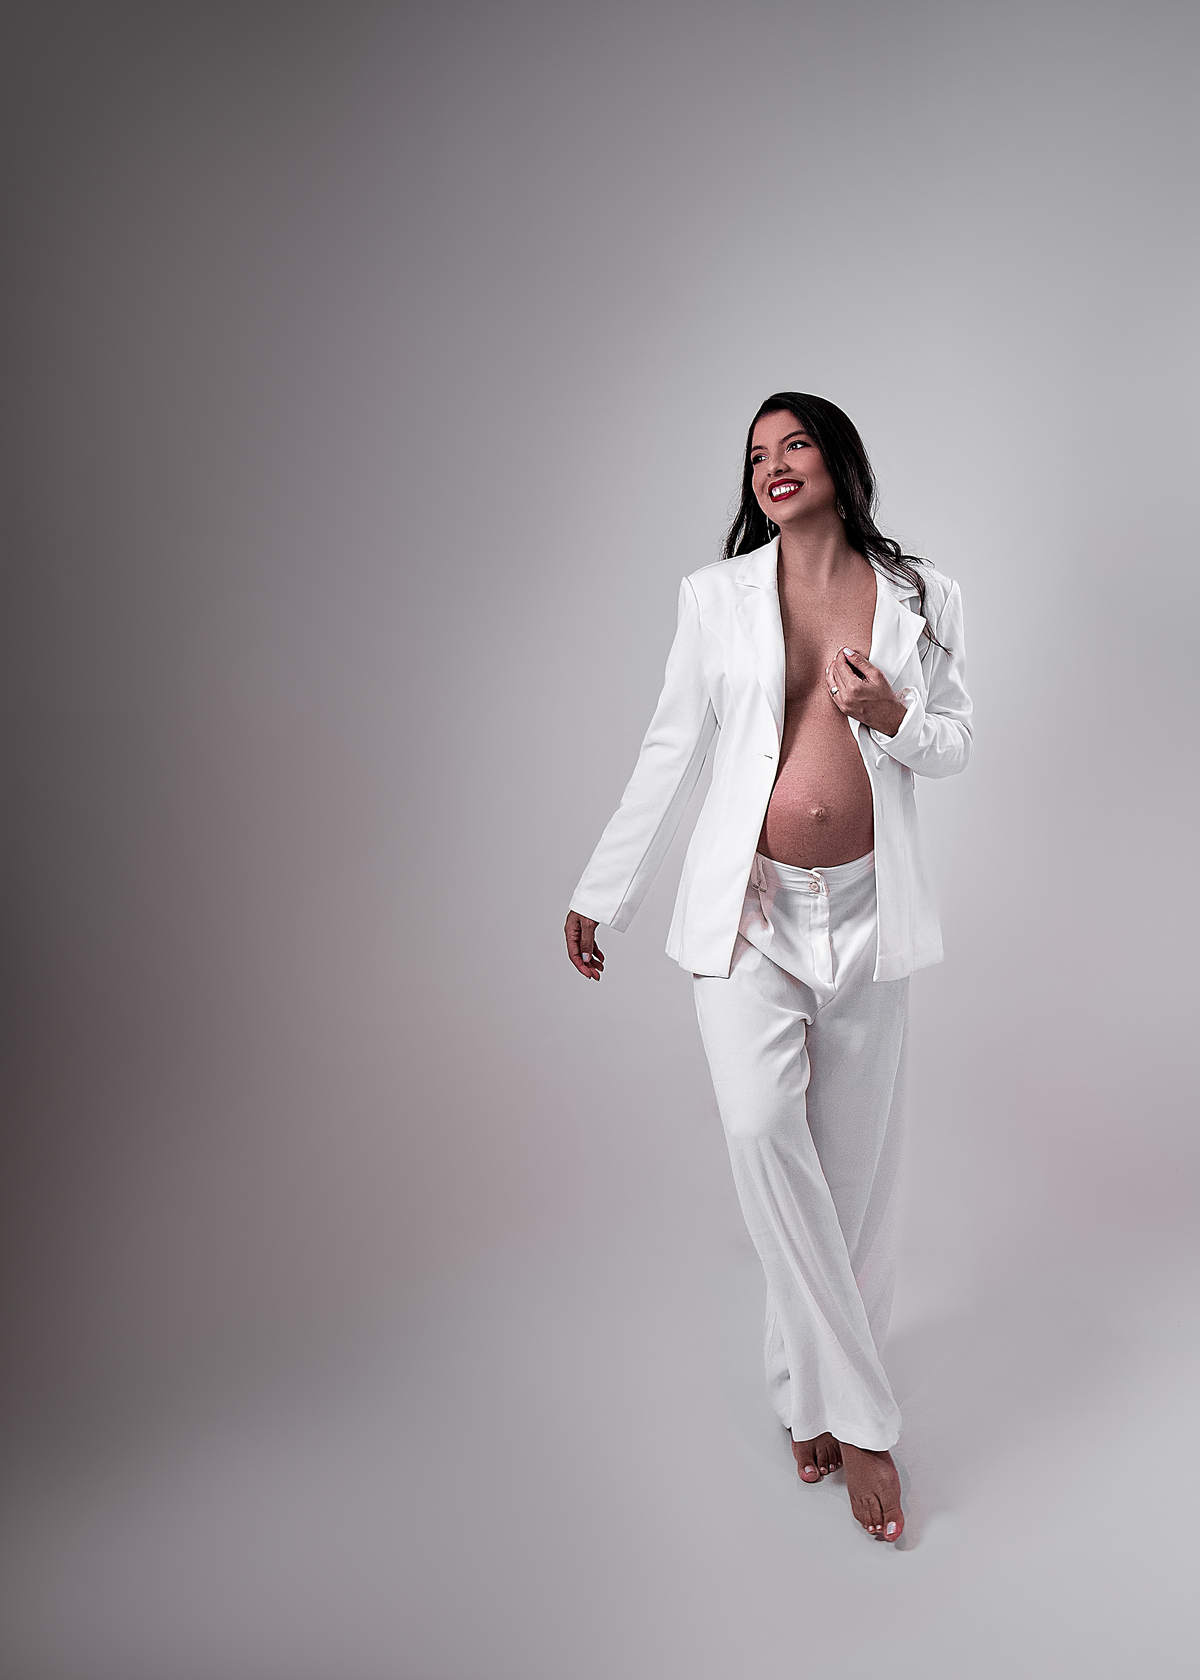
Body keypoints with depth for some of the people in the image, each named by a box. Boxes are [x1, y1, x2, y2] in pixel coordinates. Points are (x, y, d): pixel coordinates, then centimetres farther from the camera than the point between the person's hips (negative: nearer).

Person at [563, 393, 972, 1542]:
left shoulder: (923, 600, 6)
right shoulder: (718, 596, 3)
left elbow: (956, 745, 12)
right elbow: (670, 751, 5)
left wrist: (893, 718, -11)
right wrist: (601, 893, 6)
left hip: (864, 909, 2)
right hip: (749, 904, -1)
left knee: (851, 1155, 7)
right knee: (760, 1126, -18)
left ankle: (813, 1388, 28)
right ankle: (859, 1413, -4)